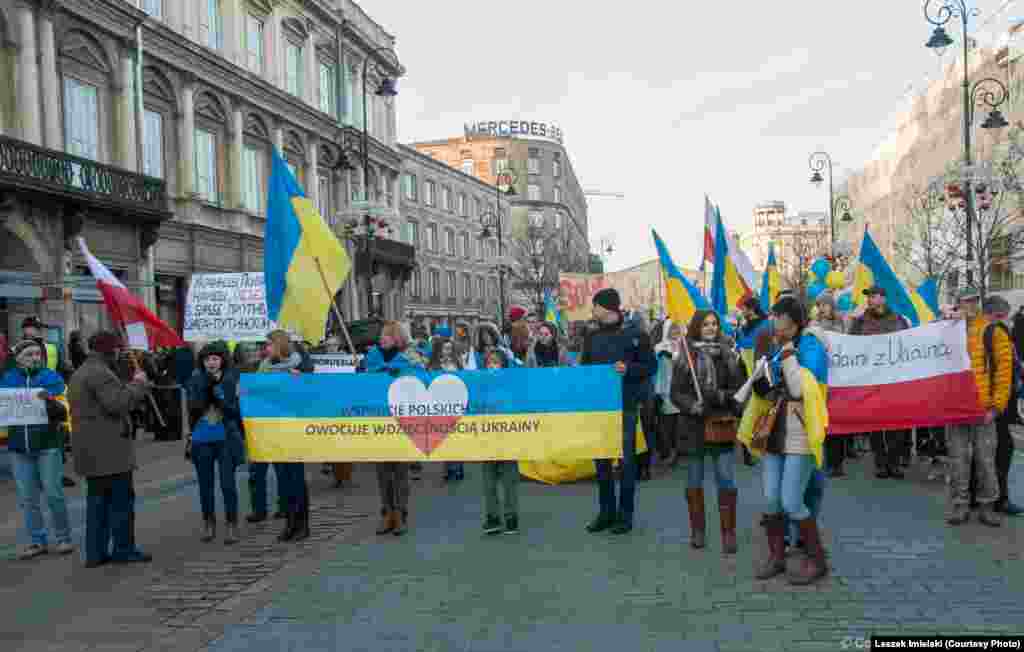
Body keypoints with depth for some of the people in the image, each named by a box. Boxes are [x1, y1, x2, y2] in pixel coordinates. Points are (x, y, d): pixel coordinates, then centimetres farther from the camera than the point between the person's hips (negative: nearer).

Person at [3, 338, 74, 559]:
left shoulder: (52, 377, -1)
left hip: (47, 444, -3)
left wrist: (50, 400, -25)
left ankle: (63, 538, 13)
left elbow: (63, 411, -6)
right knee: (27, 498, 8)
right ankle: (37, 541, 19)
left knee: (53, 494, 0)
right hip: (18, 447, 3)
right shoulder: (7, 379, 7)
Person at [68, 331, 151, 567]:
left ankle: (95, 552, 16)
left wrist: (133, 385, 15)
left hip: (92, 451, 10)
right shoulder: (100, 372, -16)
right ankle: (124, 550, 6)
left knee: (98, 500, 13)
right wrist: (138, 383, -12)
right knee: (121, 499, 0)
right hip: (109, 450, -10)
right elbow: (118, 403, -25)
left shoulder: (80, 373, 18)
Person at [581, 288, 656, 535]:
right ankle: (606, 511, 22)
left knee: (626, 460, 2)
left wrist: (629, 369, -18)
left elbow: (651, 366, -2)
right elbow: (584, 366, 18)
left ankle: (625, 515, 13)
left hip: (626, 405, -5)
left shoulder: (635, 334, -4)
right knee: (601, 460, 10)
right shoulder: (592, 337, 10)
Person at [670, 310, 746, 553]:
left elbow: (741, 389, 4)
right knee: (694, 479, 10)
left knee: (726, 479, -3)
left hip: (722, 426, 0)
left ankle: (728, 533, 7)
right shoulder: (684, 357, 0)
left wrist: (723, 397, -14)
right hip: (693, 426, 0)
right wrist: (692, 406, -17)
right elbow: (676, 393, 0)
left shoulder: (730, 355, 3)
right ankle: (697, 529, 23)